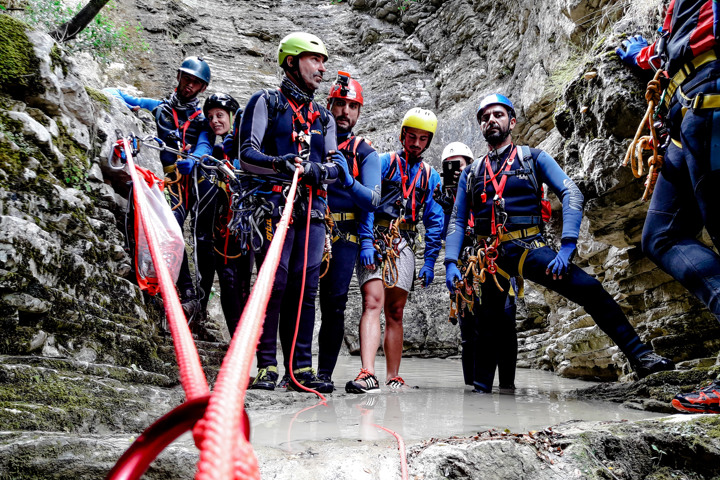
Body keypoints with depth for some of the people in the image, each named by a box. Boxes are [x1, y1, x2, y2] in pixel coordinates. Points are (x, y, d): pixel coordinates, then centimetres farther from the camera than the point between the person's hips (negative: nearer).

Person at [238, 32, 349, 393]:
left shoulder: (323, 117, 24)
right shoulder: (266, 102, 8)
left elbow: (336, 164, 15)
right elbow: (246, 154, -2)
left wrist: (322, 169, -10)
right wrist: (278, 164, -22)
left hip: (312, 208, 5)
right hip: (274, 204, -4)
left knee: (305, 289, 1)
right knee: (274, 284, -10)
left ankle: (301, 368, 6)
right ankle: (266, 367, -2)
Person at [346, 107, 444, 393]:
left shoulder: (430, 176, 17)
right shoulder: (384, 162, 6)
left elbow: (435, 222, 15)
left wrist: (430, 262, 8)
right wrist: (366, 241, -15)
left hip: (404, 244, 4)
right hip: (375, 239, -3)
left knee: (395, 312, 5)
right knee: (373, 302, -17)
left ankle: (393, 378, 10)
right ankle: (367, 374, -27)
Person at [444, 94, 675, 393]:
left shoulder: (533, 158, 8)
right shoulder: (471, 173, 16)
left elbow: (571, 194, -4)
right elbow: (457, 221, 14)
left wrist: (567, 247, -18)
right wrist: (451, 263, -3)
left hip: (529, 248, -2)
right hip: (492, 256, 3)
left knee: (589, 290, -18)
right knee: (488, 326, 5)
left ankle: (640, 356, -11)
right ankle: (481, 388, 20)